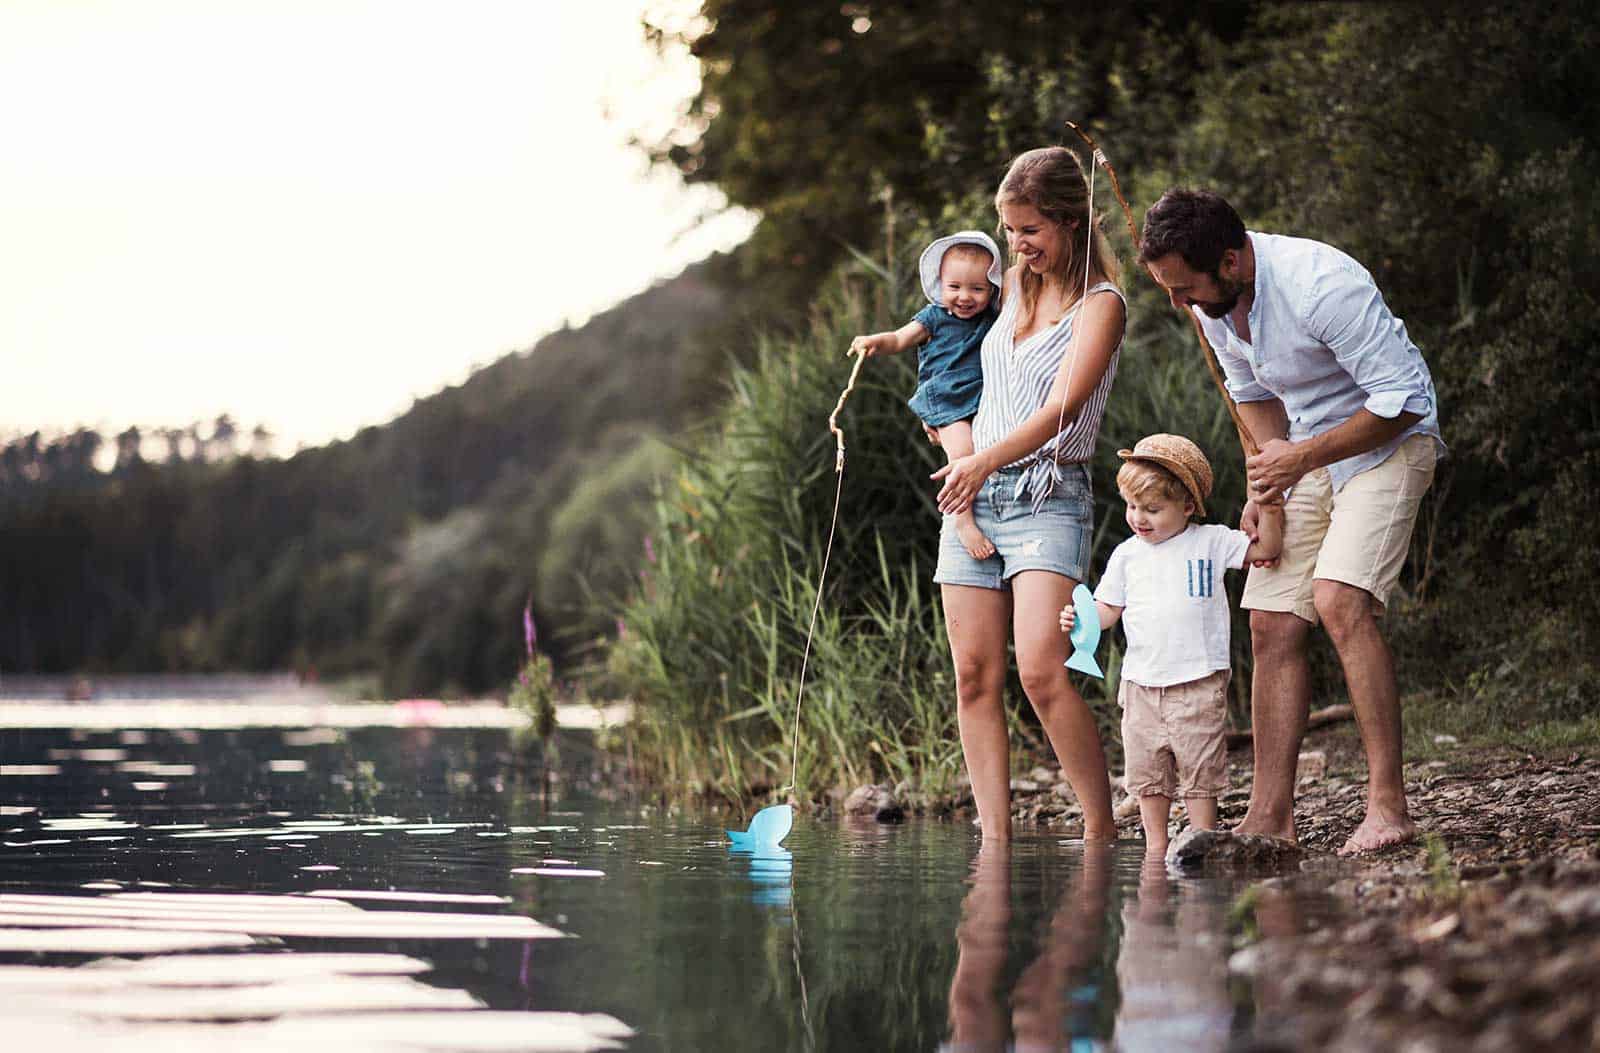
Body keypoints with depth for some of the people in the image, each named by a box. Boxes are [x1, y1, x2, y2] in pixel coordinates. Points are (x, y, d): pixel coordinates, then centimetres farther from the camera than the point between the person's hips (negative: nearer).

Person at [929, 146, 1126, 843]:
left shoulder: (1100, 303, -4)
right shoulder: (1012, 288, 15)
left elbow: (1063, 406, -16)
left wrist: (986, 460, -25)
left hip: (1048, 499, -7)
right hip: (972, 495, 7)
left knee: (1042, 671, -21)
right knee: (975, 675, -1)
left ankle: (1102, 830, -12)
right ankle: (994, 838, -1)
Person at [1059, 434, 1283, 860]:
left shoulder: (1211, 542, 1)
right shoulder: (1127, 554, 8)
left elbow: (1266, 550, 2)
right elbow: (1108, 609, 9)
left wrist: (1270, 512, -14)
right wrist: (1081, 618, -10)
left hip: (1198, 682, -3)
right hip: (1142, 683, 4)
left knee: (1200, 770, -3)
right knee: (1146, 772, 7)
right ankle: (1155, 845, 16)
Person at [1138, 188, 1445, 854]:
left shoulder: (1322, 286, -30)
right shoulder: (1210, 301, -5)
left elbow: (1403, 399, -25)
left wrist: (1300, 458, -22)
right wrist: (1269, 478, 0)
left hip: (1388, 443, -8)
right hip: (1304, 454, 8)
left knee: (1338, 598, -25)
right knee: (1273, 622, -1)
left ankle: (1388, 806, -24)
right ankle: (1269, 816, 3)